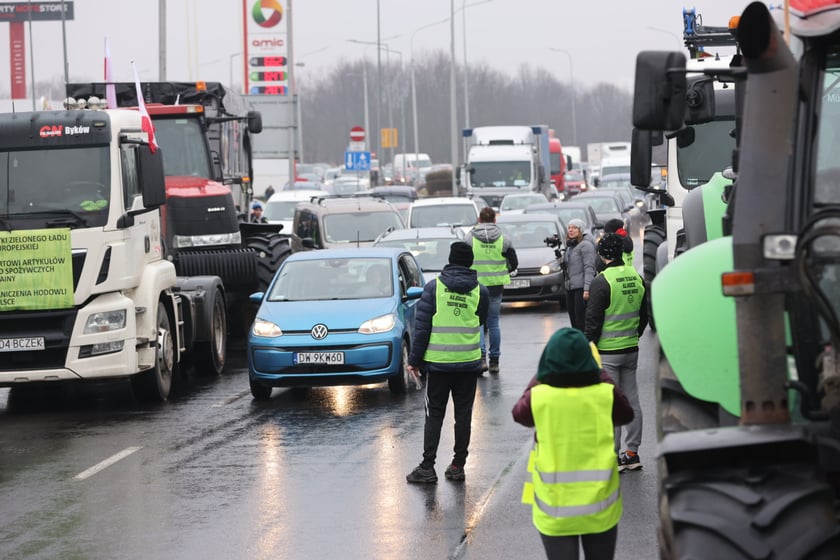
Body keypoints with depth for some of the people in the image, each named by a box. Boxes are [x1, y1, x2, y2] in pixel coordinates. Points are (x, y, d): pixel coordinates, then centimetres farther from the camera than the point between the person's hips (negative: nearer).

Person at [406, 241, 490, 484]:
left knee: (434, 413, 4)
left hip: (438, 362, -1)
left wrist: (415, 359, 0)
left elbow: (422, 326, -5)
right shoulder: (480, 291, 0)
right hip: (469, 362, 1)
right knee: (463, 413, 9)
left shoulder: (434, 287, -6)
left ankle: (427, 466, -2)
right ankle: (458, 465, 10)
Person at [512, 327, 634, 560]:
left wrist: (540, 378, 19)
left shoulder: (539, 397, -13)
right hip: (600, 506, 1)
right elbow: (626, 414, 12)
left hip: (555, 508, -1)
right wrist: (602, 376, 17)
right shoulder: (606, 394, -11)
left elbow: (519, 414, 10)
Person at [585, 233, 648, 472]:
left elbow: (593, 322, -14)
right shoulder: (637, 278, 6)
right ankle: (632, 452, 16)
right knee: (632, 400, 12)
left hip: (608, 352, -7)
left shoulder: (601, 282, -15)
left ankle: (613, 455, 0)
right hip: (631, 349, 7)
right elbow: (644, 316, 16)